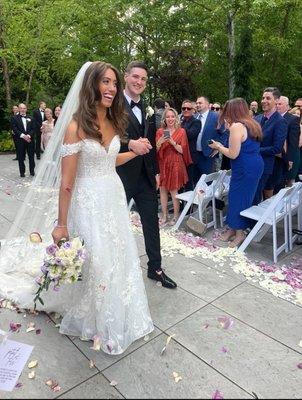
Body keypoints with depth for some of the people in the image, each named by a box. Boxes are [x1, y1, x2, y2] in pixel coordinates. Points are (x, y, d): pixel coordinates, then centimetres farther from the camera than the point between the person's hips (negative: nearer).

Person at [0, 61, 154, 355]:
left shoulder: (114, 123, 4)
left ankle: (116, 316, 43)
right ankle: (93, 320, 37)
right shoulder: (76, 126, -16)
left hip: (115, 198, 7)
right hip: (89, 202, -6)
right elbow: (67, 181, -15)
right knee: (92, 262, 8)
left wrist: (135, 152, 7)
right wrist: (61, 224, -12)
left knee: (117, 258, 18)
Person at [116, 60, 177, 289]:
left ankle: (155, 268, 28)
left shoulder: (148, 107, 12)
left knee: (152, 223, 11)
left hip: (146, 175, 6)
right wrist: (130, 144, -28)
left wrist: (156, 171, 15)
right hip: (122, 174, -6)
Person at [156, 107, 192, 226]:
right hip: (162, 163, 3)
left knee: (173, 190, -2)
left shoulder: (181, 131, 1)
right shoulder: (160, 131, 8)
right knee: (162, 189, 3)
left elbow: (182, 150, -4)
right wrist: (160, 142, -15)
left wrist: (173, 142, -19)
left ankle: (176, 216, 11)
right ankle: (164, 216, 13)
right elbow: (155, 150, 5)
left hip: (175, 164, -3)